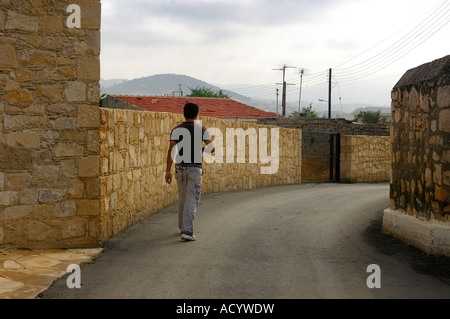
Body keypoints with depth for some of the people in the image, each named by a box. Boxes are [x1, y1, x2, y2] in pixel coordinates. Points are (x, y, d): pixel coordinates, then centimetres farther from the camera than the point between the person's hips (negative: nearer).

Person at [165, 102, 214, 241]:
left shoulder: (176, 130, 1)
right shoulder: (202, 129, -2)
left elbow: (171, 150, -5)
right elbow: (212, 148, -4)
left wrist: (168, 171, -5)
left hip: (180, 167, 3)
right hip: (195, 168, -3)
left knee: (182, 198, 18)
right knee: (191, 200, -3)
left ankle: (182, 227, 31)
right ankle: (187, 231, -12)